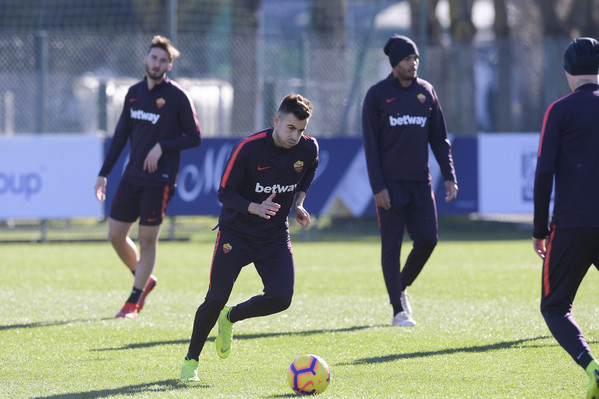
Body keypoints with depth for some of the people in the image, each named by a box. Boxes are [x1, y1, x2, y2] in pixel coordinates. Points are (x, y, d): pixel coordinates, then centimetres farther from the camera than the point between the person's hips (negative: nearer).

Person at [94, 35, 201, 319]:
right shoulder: (134, 93, 10)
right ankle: (144, 280, 28)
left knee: (147, 240, -3)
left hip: (159, 180, -6)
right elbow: (121, 135, 15)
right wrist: (104, 173, 11)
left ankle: (133, 302, 6)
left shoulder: (177, 97, -7)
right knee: (115, 235, 5)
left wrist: (162, 147, -17)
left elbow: (194, 138, -4)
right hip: (132, 176, 6)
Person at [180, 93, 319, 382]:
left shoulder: (308, 148, -9)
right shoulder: (248, 148, -21)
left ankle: (231, 318, 18)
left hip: (275, 235, 4)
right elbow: (224, 192, -15)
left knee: (280, 298, -12)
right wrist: (256, 208, -31)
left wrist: (298, 202, 4)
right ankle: (191, 360, 14)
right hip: (236, 231, -4)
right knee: (216, 300, -7)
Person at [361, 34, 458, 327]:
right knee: (392, 245, -3)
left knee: (428, 239, -2)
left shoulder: (426, 92, 10)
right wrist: (377, 187, -11)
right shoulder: (377, 94, -2)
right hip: (390, 182, -4)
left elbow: (439, 138, 13)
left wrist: (449, 176, 4)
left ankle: (401, 288, 22)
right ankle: (398, 311, 2)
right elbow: (370, 145, -4)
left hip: (420, 182, 4)